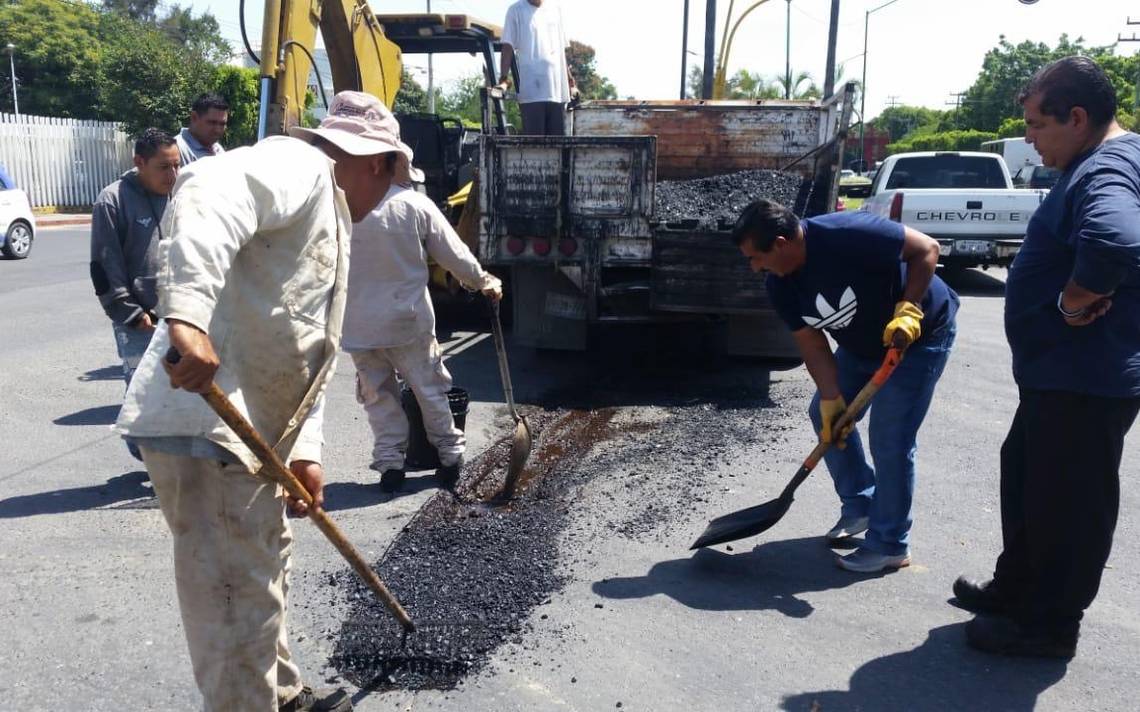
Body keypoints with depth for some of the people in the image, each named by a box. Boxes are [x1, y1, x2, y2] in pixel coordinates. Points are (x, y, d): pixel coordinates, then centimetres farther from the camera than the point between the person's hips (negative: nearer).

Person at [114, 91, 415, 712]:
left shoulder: (331, 224, 24)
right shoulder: (299, 163, -6)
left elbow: (309, 352, 22)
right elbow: (208, 193, -28)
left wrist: (305, 450, 15)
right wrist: (187, 315, -40)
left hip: (250, 428, 11)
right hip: (202, 421, -11)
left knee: (267, 565, 25)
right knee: (239, 598, -2)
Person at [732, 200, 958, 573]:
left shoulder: (847, 235, -34)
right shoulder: (781, 286, -12)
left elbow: (926, 248, -27)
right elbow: (812, 345, -8)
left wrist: (907, 311, -35)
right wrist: (831, 400, -15)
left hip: (920, 335, -8)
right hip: (861, 345, 8)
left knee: (890, 439, -9)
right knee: (824, 414, 9)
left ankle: (889, 545, 5)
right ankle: (860, 504, 26)